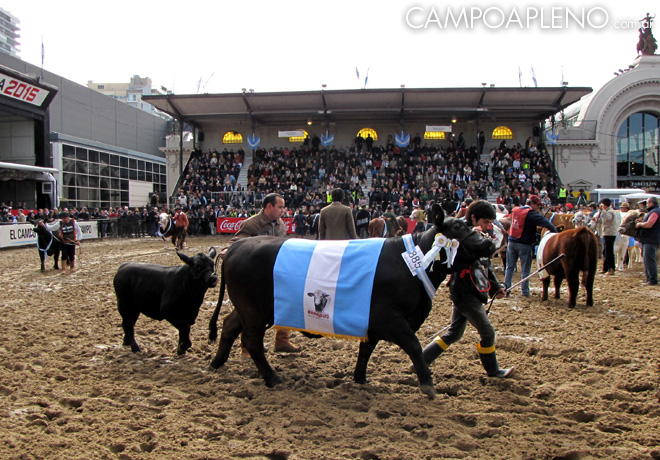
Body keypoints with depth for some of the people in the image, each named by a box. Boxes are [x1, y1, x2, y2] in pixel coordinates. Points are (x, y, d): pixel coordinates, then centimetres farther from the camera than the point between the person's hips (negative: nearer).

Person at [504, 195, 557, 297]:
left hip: (512, 242, 5)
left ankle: (506, 288, 11)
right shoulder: (532, 214, -13)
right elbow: (546, 223, -21)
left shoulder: (515, 210, 7)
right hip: (524, 244, -5)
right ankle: (525, 291, 9)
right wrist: (556, 233, -17)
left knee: (510, 267, 13)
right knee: (525, 269, 5)